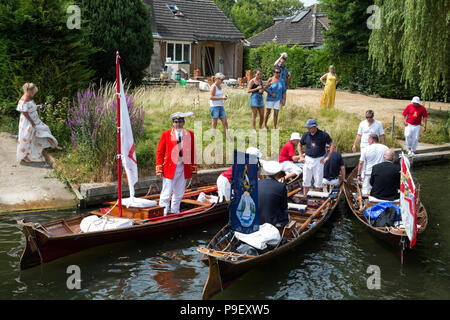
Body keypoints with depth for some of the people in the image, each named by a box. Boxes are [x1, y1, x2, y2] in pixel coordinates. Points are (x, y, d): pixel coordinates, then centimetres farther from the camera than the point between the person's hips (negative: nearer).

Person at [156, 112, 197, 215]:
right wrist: (159, 170, -7)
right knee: (166, 193, -3)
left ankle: (175, 213, 26)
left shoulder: (190, 134, 7)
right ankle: (162, 214, 4)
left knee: (179, 193, 13)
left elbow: (193, 152, 10)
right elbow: (160, 152, -1)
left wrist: (193, 169, 6)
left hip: (184, 168, 3)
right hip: (170, 168, -3)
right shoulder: (166, 134, -1)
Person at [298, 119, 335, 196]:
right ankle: (305, 197, 10)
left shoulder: (323, 135, -7)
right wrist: (301, 156, 6)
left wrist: (327, 157, -8)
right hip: (308, 159, 3)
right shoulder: (306, 135, 2)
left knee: (318, 180, 2)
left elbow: (332, 145, -4)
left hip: (319, 160, -2)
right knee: (306, 180, 3)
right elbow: (300, 145, 16)